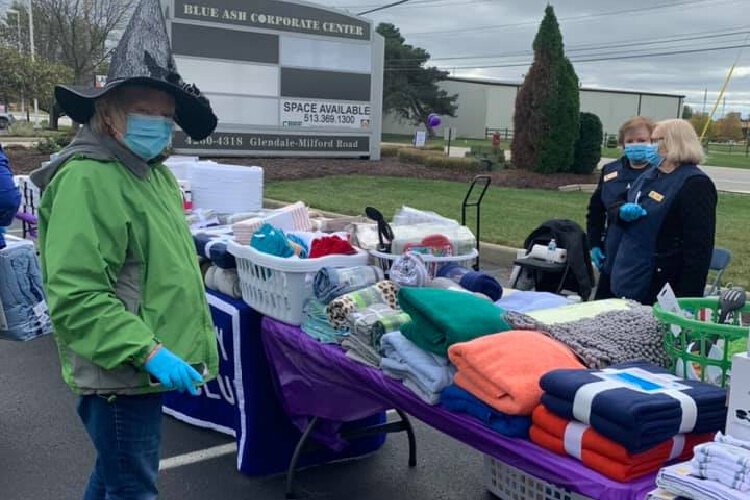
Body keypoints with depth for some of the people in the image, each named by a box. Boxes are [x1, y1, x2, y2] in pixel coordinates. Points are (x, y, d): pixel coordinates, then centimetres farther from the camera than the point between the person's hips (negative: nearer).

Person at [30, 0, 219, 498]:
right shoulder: (86, 180, -20)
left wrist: (194, 333, 21)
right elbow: (76, 298, -26)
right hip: (122, 374, -9)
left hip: (139, 367, 9)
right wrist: (147, 352, -28)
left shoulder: (155, 173, 12)